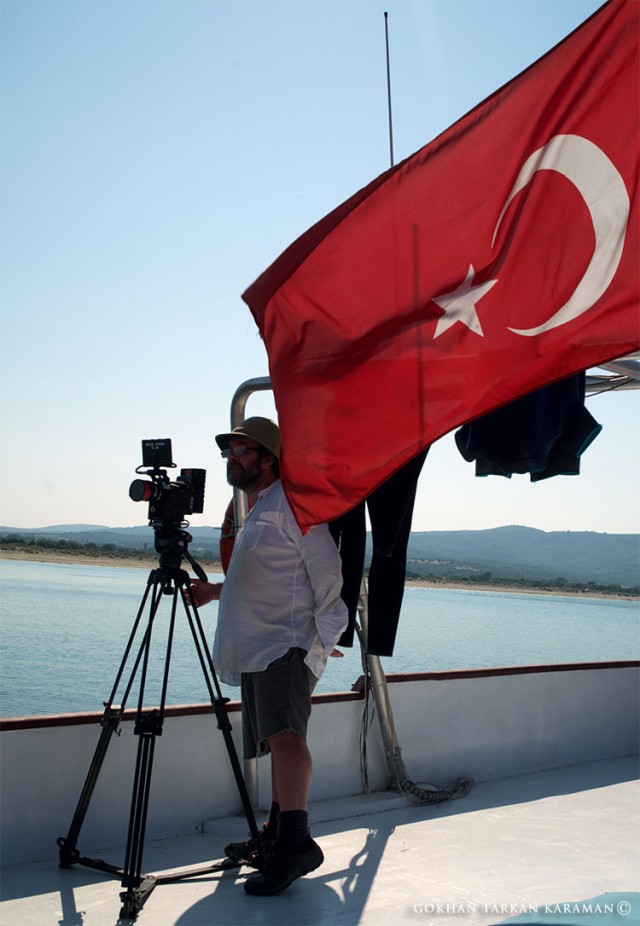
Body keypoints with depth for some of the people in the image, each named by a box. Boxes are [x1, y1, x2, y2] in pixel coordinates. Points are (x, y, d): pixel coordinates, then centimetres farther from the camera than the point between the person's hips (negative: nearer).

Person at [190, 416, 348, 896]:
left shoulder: (290, 502, -6)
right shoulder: (257, 511, 25)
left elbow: (328, 573, -11)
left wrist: (325, 635, -14)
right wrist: (216, 591, 31)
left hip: (288, 644, -10)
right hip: (256, 649, 10)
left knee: (283, 732, -25)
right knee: (279, 739, 14)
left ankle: (297, 842, -33)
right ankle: (278, 834, 22)